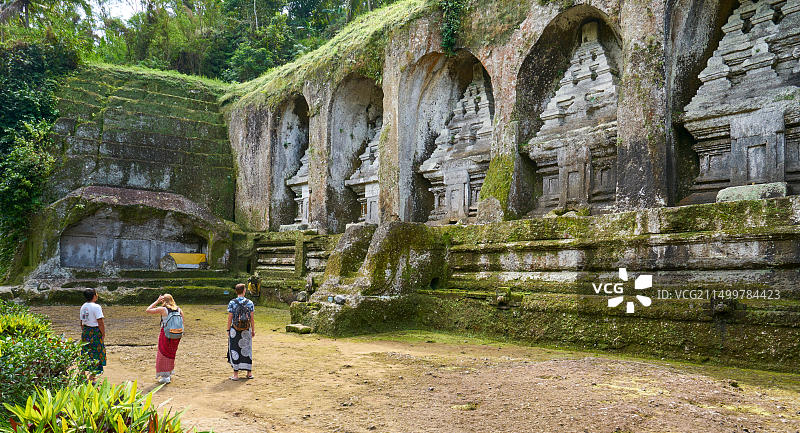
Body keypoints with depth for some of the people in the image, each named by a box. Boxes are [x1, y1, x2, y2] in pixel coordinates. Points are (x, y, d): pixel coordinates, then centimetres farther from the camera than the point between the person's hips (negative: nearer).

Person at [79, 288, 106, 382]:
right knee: (95, 355, 0)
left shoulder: (83, 307, 8)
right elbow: (100, 323, -17)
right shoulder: (96, 307, -16)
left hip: (85, 332, 8)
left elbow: (81, 322, 15)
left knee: (85, 354, 15)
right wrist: (103, 334, -8)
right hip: (95, 332, -8)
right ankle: (91, 378, 1)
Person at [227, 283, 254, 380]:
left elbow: (230, 318, -6)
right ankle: (249, 373, 18)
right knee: (247, 350, 12)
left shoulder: (232, 303, -6)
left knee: (235, 351, 6)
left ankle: (236, 374, 6)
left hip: (235, 330, -2)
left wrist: (228, 330, 2)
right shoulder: (250, 303, -1)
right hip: (246, 330, 2)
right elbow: (252, 318, 0)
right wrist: (253, 330, 8)